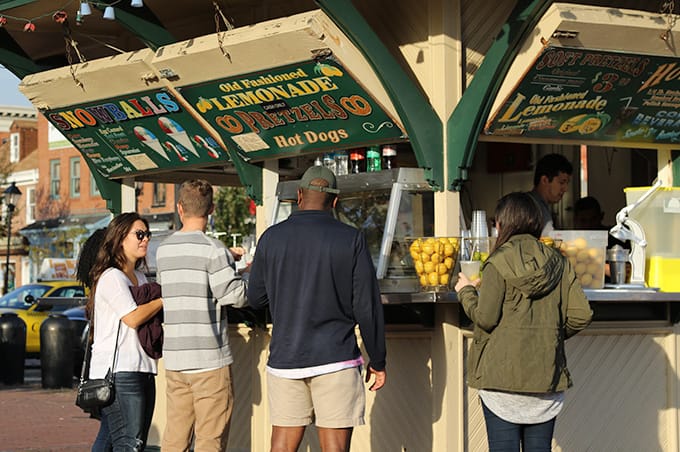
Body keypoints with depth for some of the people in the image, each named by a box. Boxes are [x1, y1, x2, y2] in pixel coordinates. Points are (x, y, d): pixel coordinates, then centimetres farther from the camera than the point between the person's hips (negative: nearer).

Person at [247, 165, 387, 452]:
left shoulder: (272, 237, 2)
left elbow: (256, 299, 11)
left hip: (285, 357, 2)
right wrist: (377, 360, 5)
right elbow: (366, 305, -4)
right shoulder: (351, 239, -3)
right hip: (335, 358, -2)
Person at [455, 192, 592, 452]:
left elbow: (485, 318, -12)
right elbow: (581, 315, 1)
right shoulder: (558, 262, 6)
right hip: (546, 374, 4)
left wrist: (466, 292, 6)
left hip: (502, 374, -4)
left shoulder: (499, 262, -8)